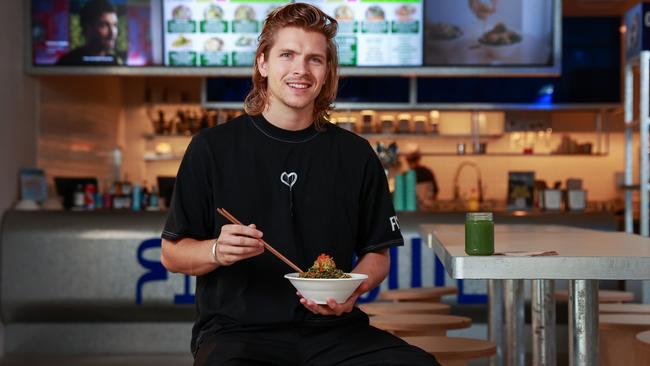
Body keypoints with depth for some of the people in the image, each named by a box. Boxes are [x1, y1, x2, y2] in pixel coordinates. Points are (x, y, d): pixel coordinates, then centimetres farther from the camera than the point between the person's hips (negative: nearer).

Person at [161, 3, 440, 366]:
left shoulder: (356, 155, 9)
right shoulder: (212, 148, 3)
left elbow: (377, 253, 16)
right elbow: (172, 254, 6)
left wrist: (353, 289, -6)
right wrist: (217, 251, -16)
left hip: (331, 330, 3)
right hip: (238, 331, -3)